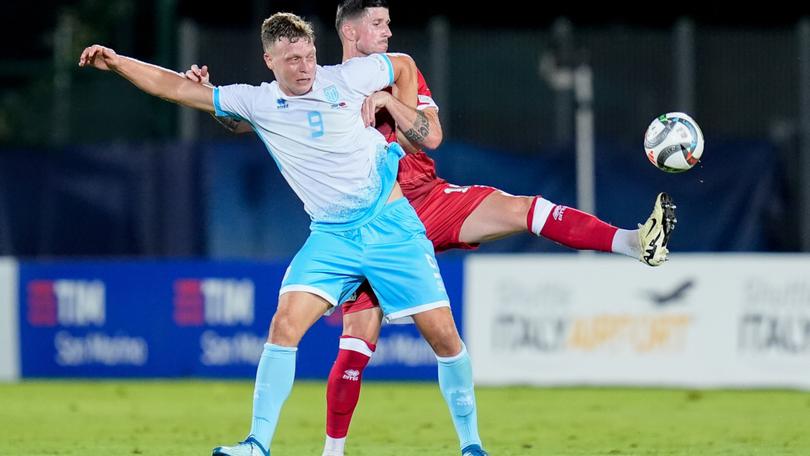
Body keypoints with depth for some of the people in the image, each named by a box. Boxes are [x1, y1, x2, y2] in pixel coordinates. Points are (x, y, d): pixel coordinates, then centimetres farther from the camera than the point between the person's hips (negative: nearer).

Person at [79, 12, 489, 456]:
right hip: (331, 236, 2)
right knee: (284, 325, -17)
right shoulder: (257, 103, -1)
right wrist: (116, 62, -6)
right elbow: (174, 87, 0)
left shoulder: (346, 79, -5)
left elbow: (404, 64, 14)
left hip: (391, 226, -1)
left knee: (443, 334, -5)